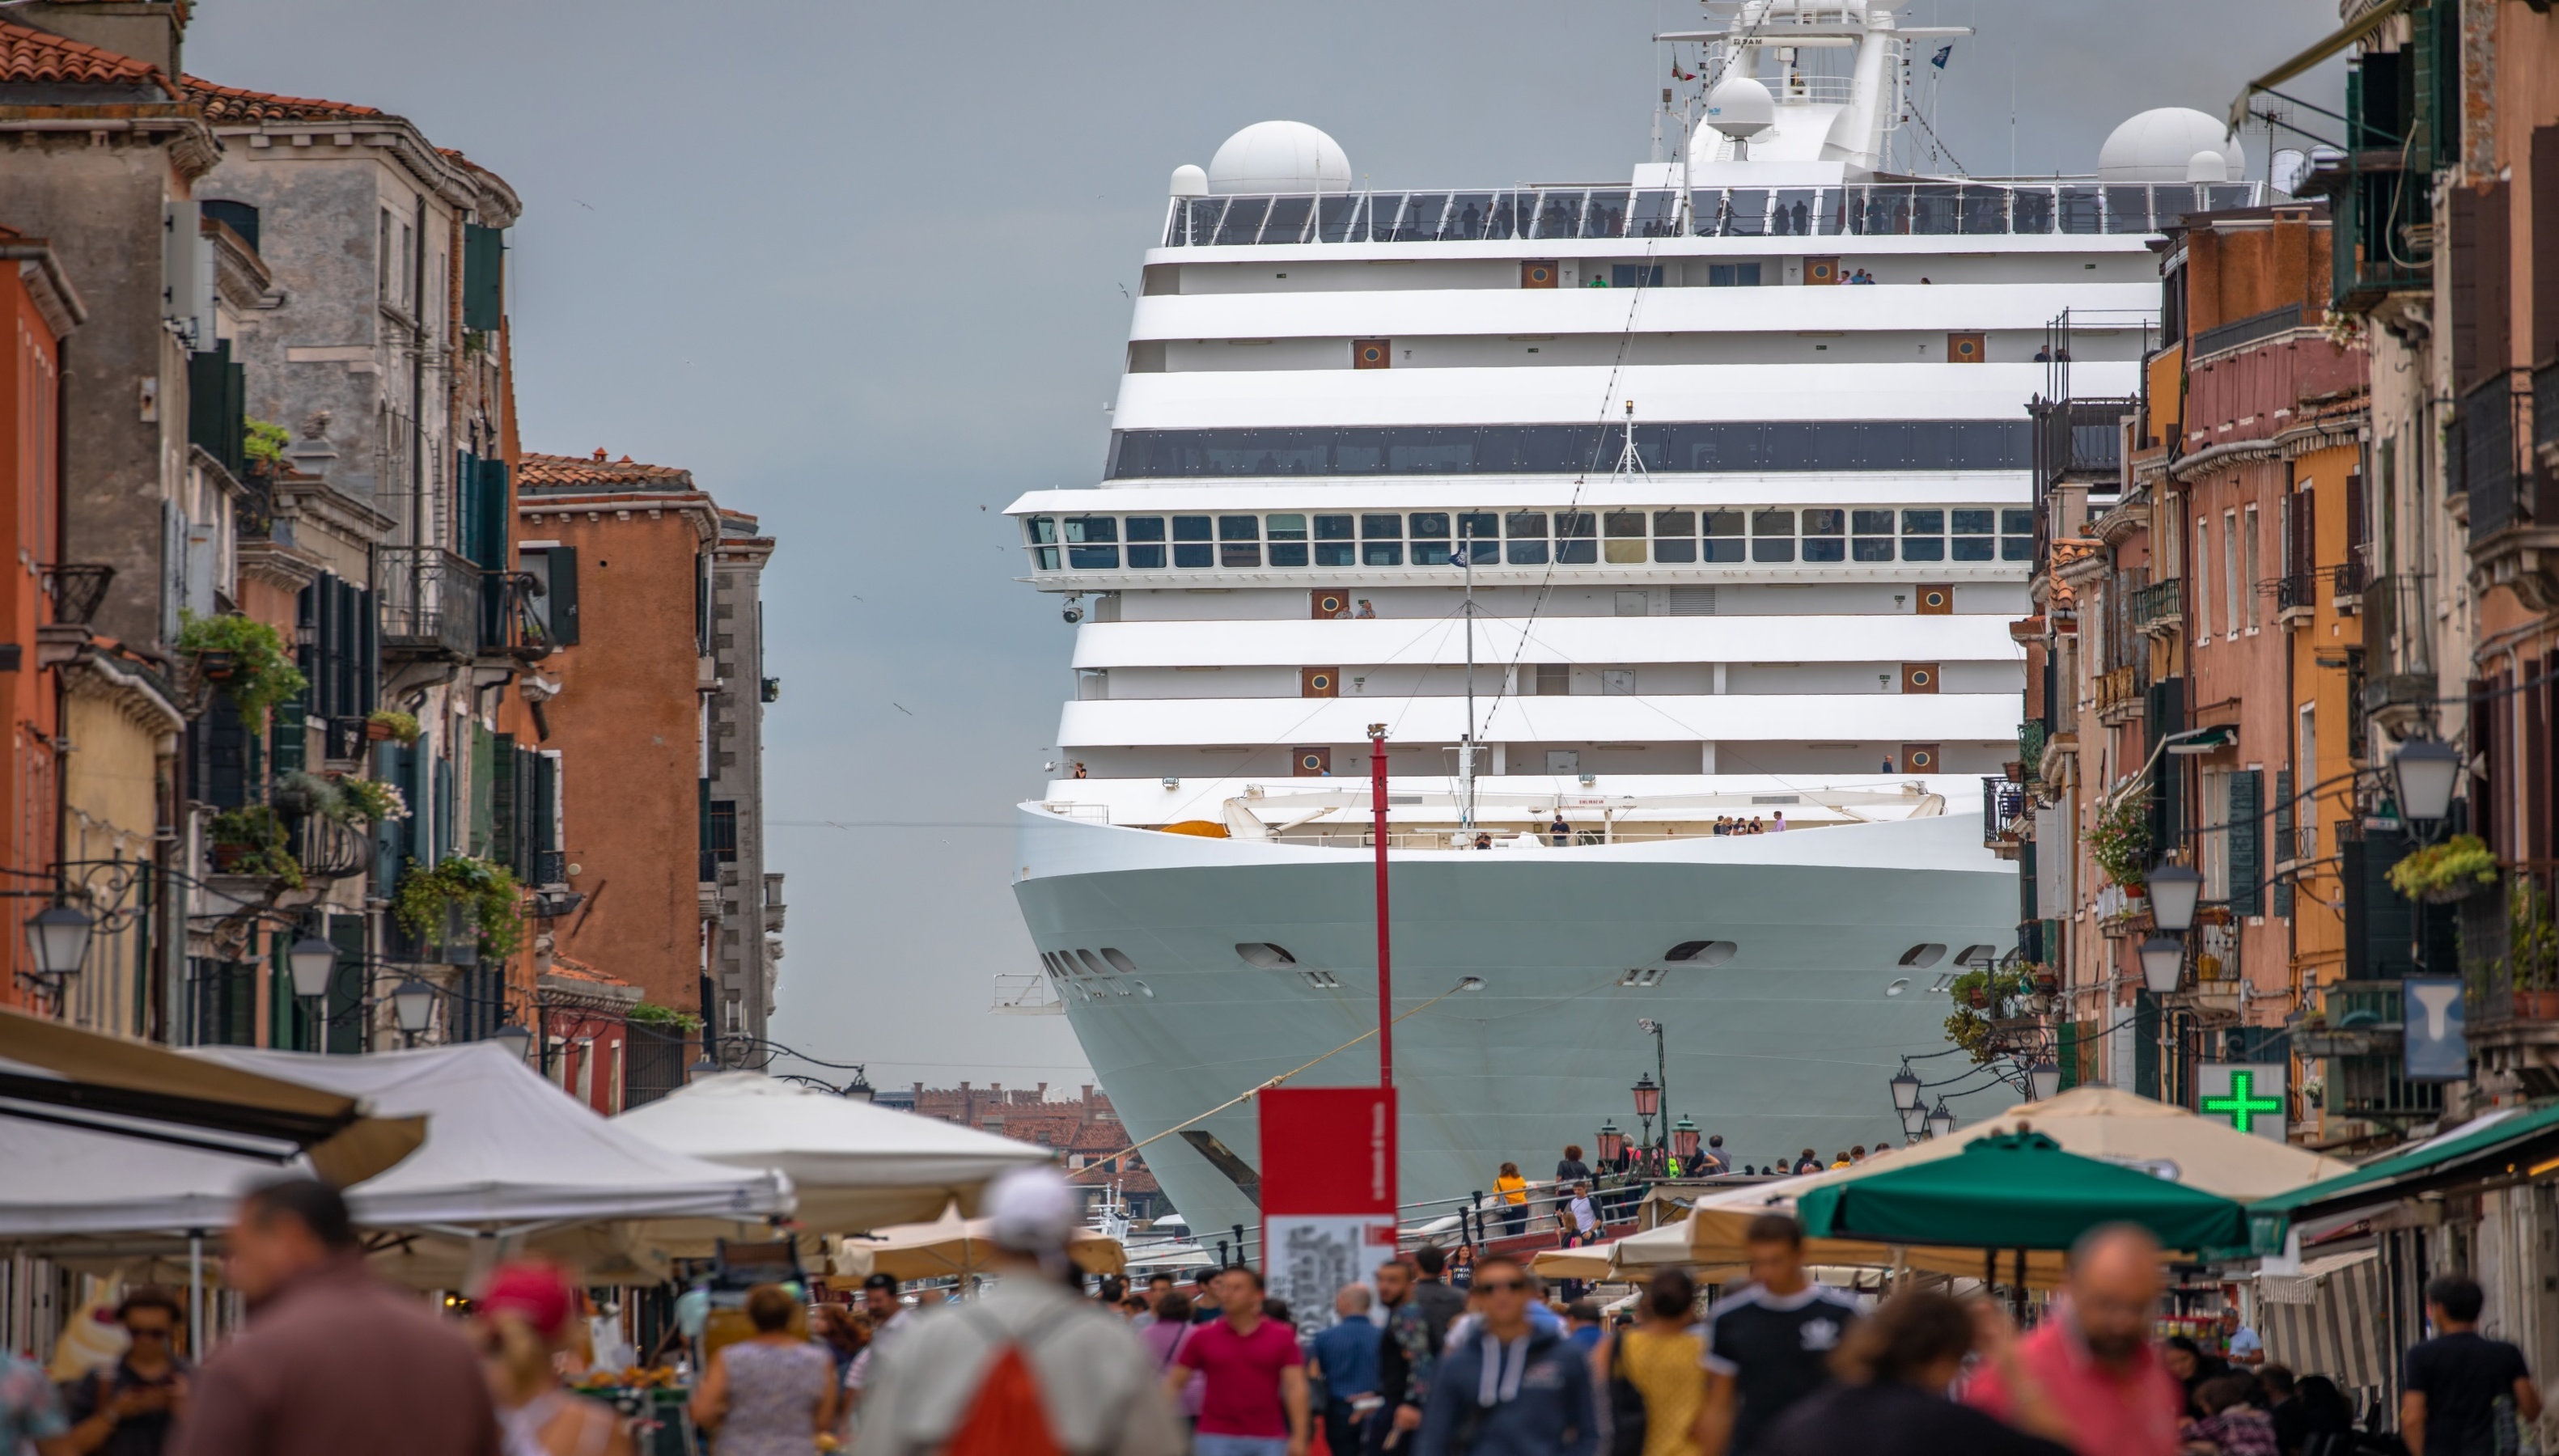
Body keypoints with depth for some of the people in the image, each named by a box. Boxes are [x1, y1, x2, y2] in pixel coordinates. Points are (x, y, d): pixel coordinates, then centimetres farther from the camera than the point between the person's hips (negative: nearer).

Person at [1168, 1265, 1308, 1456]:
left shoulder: (1282, 1338, 2)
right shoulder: (1204, 1338, 3)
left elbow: (1296, 1387, -3)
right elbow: (1173, 1383, 7)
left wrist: (1299, 1437, -11)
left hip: (1268, 1440, 0)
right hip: (1217, 1440, 0)